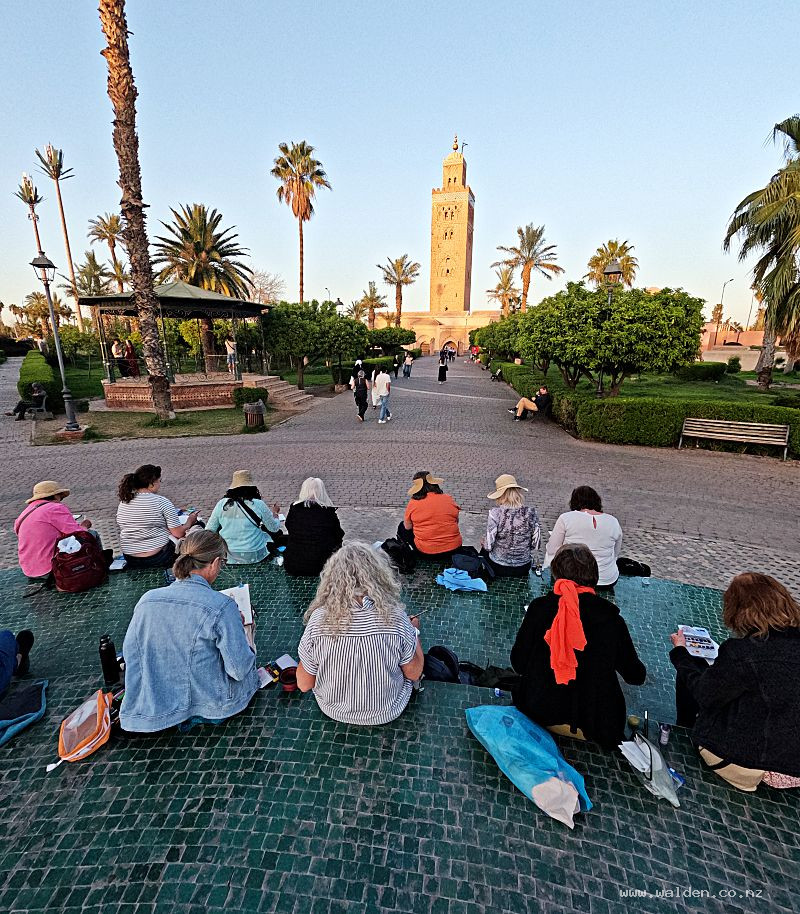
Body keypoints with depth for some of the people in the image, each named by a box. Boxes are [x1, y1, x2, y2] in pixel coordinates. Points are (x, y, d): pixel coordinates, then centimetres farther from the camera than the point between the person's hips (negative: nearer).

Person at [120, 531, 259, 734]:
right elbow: (240, 669, -19)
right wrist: (236, 626, -3)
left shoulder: (147, 599, -10)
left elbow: (129, 653, 4)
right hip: (212, 701, -5)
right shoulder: (221, 606, -26)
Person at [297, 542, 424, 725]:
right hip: (386, 713, -1)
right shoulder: (394, 617, -30)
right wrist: (414, 630, 2)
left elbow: (304, 685, -13)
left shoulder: (318, 619, -26)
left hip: (333, 710, 2)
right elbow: (414, 673, -13)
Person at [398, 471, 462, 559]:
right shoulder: (449, 499, -4)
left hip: (426, 552, -3)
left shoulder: (413, 503, -10)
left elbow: (407, 527, 2)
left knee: (401, 527, 22)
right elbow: (456, 521, 8)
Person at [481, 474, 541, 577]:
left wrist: (485, 545, 5)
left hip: (498, 568, -2)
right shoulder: (531, 512, -12)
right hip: (524, 568, 3)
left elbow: (489, 545, -17)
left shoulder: (495, 513, -21)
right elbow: (535, 545, -6)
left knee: (484, 550, 29)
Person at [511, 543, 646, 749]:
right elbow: (636, 676, 2)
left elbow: (518, 663, -7)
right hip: (592, 727, 1)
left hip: (539, 714, 0)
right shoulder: (611, 618, -14)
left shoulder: (539, 607, -15)